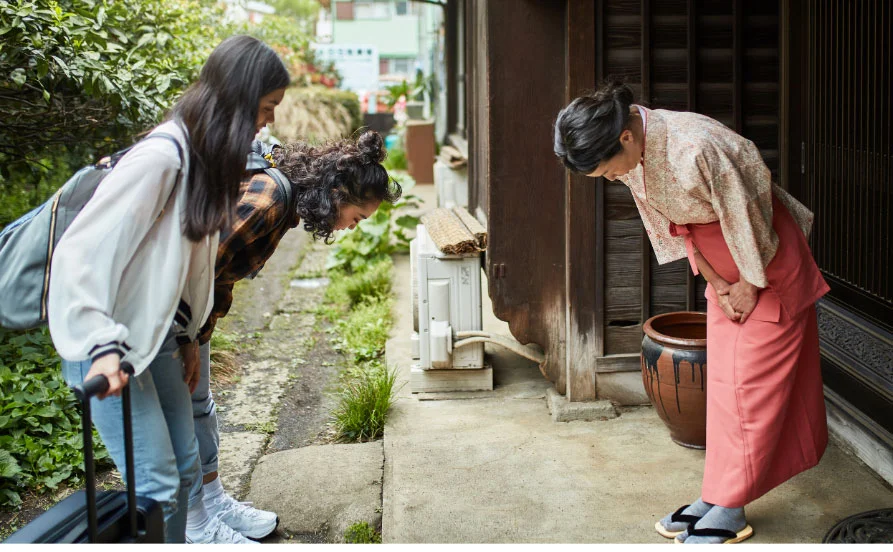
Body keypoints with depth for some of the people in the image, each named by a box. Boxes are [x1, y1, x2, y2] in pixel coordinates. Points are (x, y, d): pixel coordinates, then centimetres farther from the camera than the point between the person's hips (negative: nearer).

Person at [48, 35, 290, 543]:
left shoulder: (208, 157, 3)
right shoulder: (160, 159, -24)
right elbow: (78, 254, -27)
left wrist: (186, 334, 15)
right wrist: (101, 348, -34)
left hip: (156, 336, 9)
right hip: (107, 347, -9)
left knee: (185, 465, 15)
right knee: (157, 486, -6)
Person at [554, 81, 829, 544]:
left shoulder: (695, 149, -35)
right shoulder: (631, 156, -10)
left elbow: (746, 218, -24)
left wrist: (749, 286, -11)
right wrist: (717, 284, -1)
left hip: (768, 261, -8)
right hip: (723, 267, 8)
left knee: (751, 383, -3)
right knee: (722, 381, 10)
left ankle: (729, 510, 4)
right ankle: (715, 497, 17)